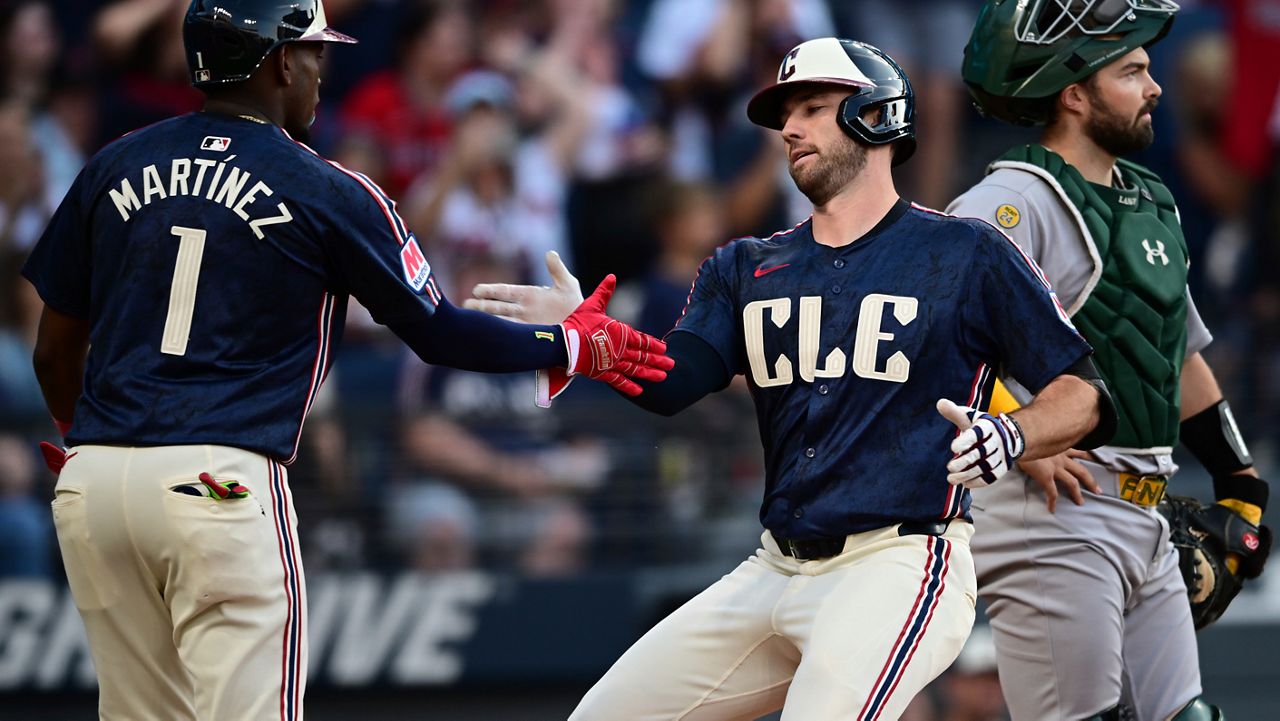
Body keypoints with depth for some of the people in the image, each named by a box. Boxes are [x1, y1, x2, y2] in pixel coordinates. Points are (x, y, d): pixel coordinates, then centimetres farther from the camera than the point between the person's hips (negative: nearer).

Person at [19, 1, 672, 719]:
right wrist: (574, 347, 21)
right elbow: (439, 334, 7)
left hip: (92, 478, 5)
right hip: (222, 485, -5)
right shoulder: (328, 192, 0)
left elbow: (56, 350, 17)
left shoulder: (114, 168, 12)